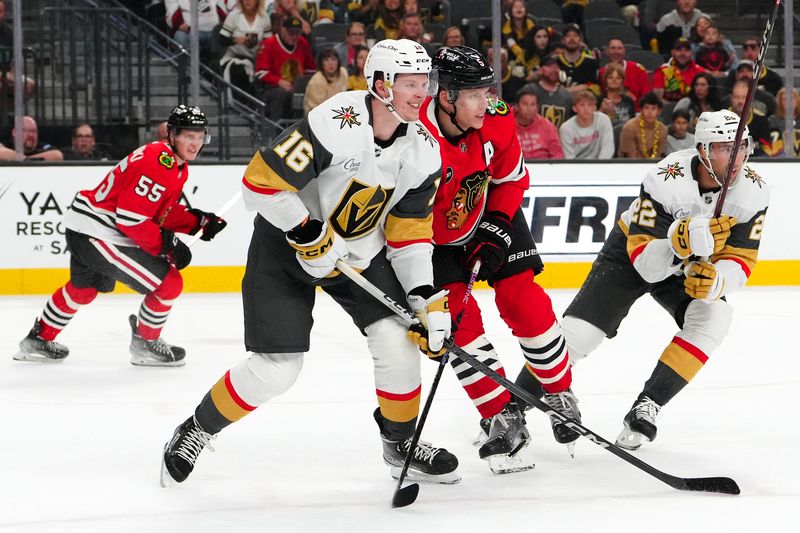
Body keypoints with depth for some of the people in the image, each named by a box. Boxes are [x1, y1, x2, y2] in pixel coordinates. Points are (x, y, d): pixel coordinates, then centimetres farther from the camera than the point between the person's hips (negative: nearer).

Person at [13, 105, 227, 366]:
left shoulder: (178, 167, 11)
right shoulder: (157, 162, -23)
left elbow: (164, 211, 18)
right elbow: (130, 218, -25)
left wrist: (199, 221, 6)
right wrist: (167, 244, -21)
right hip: (98, 235, -11)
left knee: (84, 288, 33)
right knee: (169, 282, -9)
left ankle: (39, 339, 49)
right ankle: (144, 344, 9)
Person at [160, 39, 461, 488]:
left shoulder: (424, 152, -10)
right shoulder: (337, 123, -30)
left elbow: (409, 232, -4)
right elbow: (262, 182, -28)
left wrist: (427, 298, -13)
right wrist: (311, 236, -27)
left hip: (362, 252, 5)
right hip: (287, 244, -5)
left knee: (398, 339, -11)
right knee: (275, 369, -9)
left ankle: (402, 443, 13)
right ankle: (198, 430, 16)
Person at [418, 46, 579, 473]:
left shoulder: (496, 121, -20)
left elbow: (512, 178, 0)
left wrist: (497, 230, -11)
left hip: (491, 218, 4)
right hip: (434, 236, -4)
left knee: (524, 303, -3)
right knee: (460, 320, -14)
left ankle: (560, 395, 17)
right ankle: (504, 418, -5)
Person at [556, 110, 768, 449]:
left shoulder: (753, 192, -23)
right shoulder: (667, 180, -34)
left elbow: (739, 261, -19)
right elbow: (644, 261, -35)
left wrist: (715, 280, -41)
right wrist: (680, 241, -54)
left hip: (690, 267, 3)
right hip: (631, 251, -3)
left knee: (713, 316, -26)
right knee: (577, 333, -15)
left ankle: (646, 408, -18)